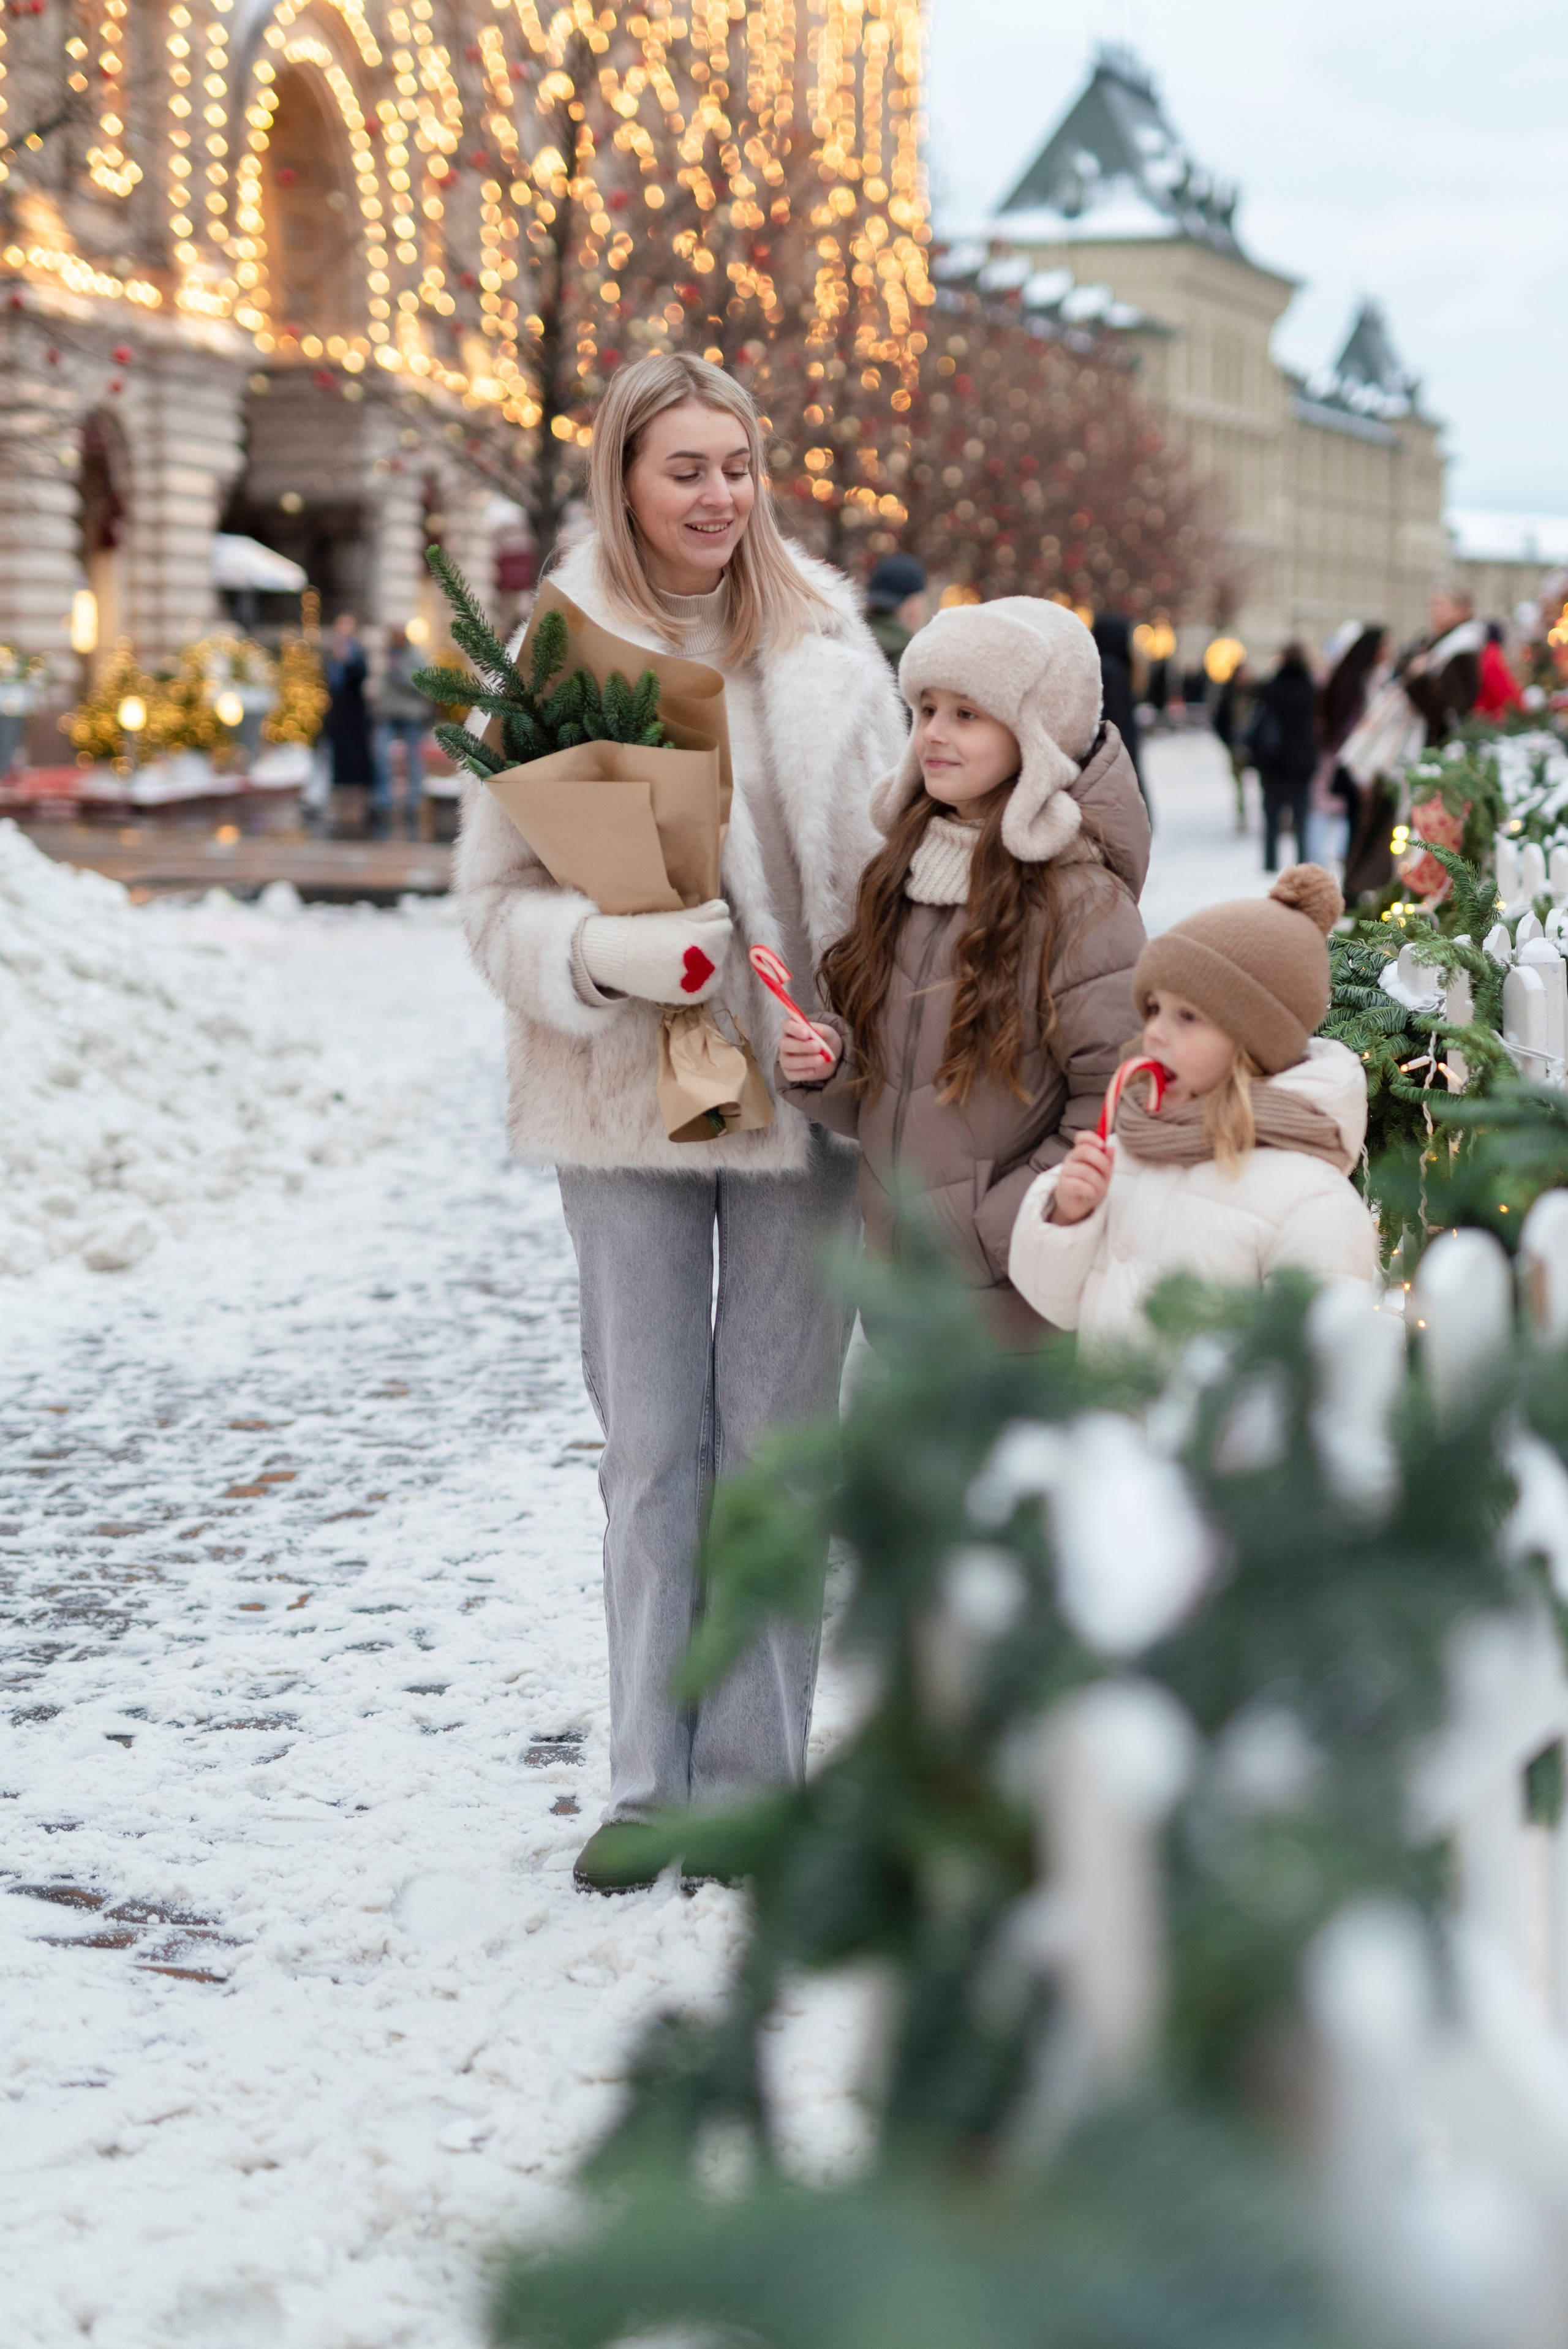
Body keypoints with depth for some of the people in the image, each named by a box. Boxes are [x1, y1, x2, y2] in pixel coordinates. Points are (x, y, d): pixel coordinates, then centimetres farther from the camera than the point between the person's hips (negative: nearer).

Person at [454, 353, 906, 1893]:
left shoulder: (824, 643, 2)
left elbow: (888, 856, 7)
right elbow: (496, 896, -3)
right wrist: (617, 955, -21)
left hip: (801, 1089, 1)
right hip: (623, 1102, -1)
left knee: (777, 1443, 7)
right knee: (651, 1449, 6)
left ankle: (753, 1779, 18)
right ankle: (652, 1781, 16)